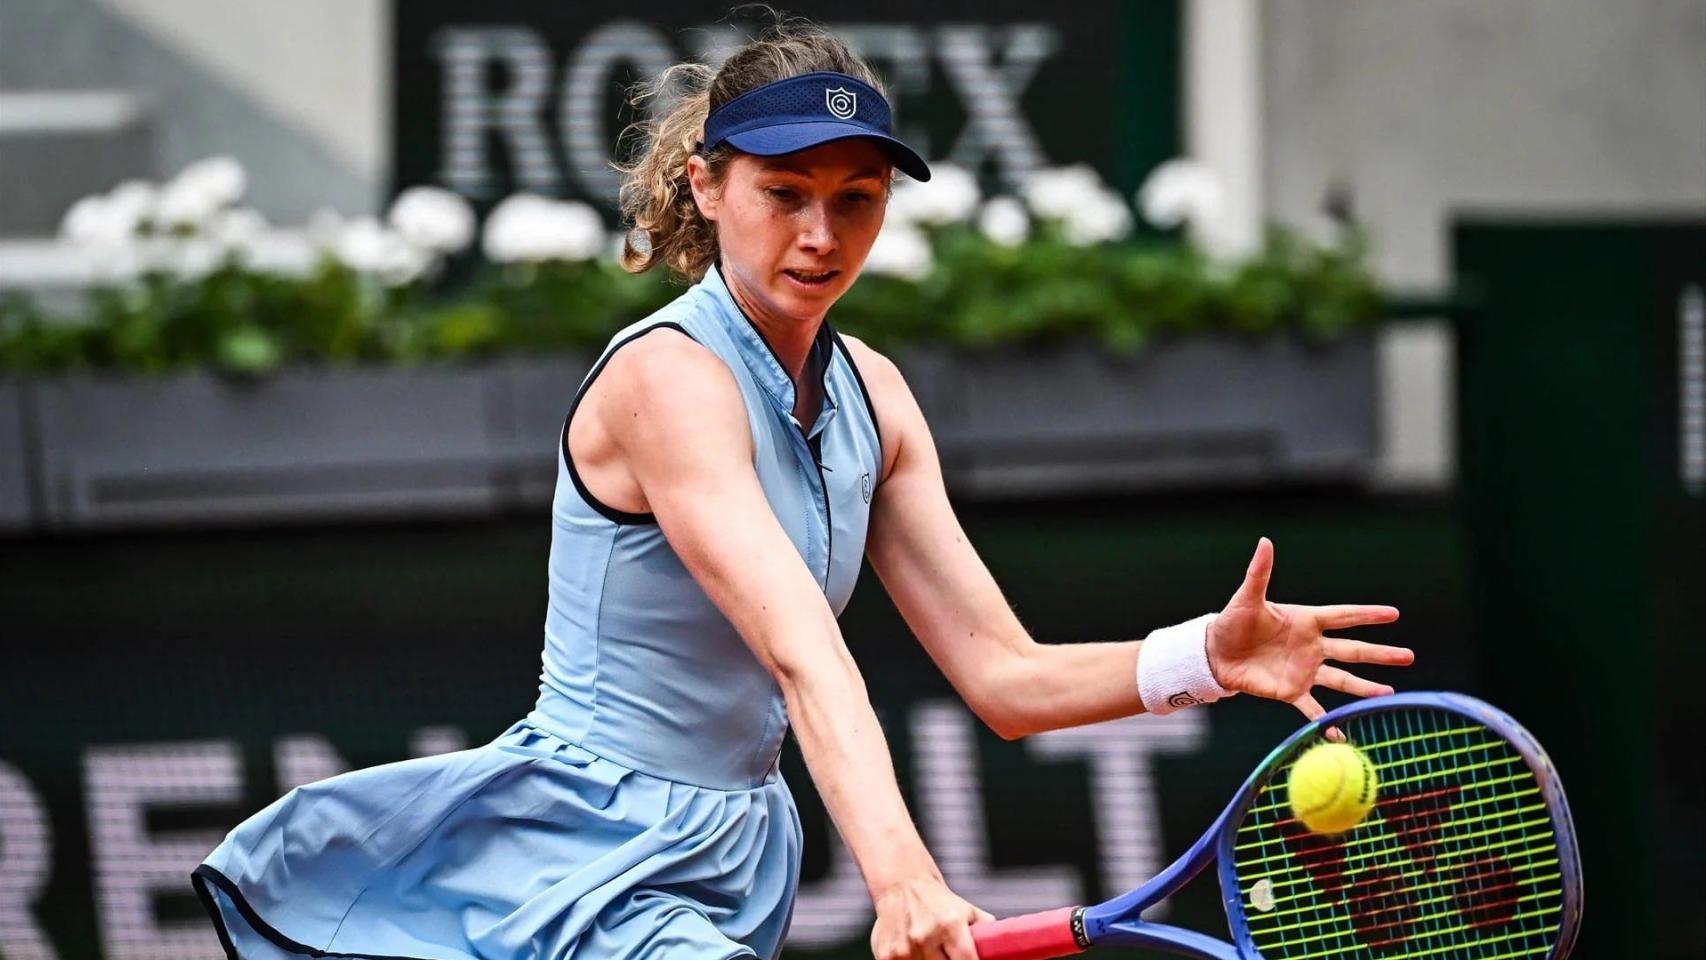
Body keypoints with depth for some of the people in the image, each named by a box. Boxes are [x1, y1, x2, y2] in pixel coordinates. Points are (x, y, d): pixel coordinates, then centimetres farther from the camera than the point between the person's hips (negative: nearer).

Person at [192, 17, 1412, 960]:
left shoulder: (867, 394, 7)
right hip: (589, 861, -9)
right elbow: (804, 656, -34)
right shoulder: (668, 378, -19)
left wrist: (1206, 658, -14)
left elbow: (1003, 676, 3)